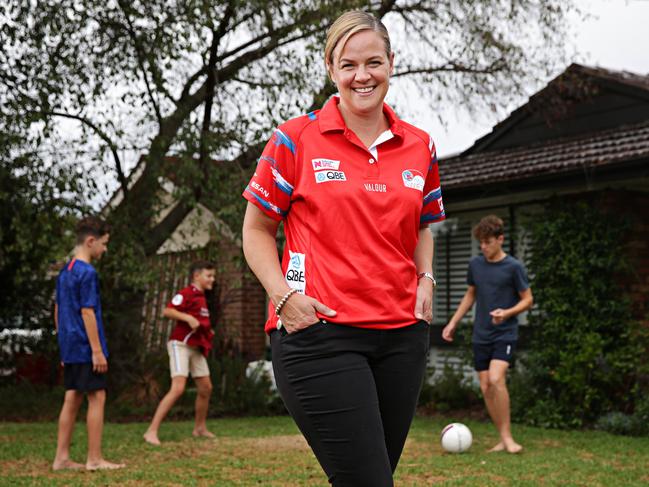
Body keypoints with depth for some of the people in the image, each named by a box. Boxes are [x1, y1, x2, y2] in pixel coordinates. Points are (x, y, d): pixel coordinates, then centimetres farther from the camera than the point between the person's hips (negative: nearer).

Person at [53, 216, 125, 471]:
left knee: (72, 399, 10)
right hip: (86, 348, -9)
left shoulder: (64, 272, 14)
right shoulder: (87, 273, -14)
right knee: (97, 398, -3)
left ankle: (61, 458, 12)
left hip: (69, 349, 9)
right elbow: (87, 312, -18)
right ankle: (94, 459, 0)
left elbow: (57, 311, 17)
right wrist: (98, 350, -17)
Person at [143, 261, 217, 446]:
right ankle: (152, 431, -18)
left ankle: (200, 428, 31)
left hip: (196, 347, 9)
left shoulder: (201, 297, 16)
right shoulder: (186, 293, -11)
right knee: (178, 388, -20)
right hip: (180, 345, -9)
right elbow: (167, 311, -22)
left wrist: (207, 332, 11)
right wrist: (188, 318, -32)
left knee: (206, 388, 13)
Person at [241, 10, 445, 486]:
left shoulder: (420, 147, 11)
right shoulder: (295, 139, -1)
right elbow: (256, 230, 5)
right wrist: (284, 294, -9)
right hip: (318, 333, -5)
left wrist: (425, 278, 8)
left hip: (402, 334, 5)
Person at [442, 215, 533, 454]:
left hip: (505, 334, -5)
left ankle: (507, 435, -11)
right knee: (486, 387, 2)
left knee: (496, 379, -24)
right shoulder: (475, 264, 6)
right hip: (480, 335, 5)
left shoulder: (513, 267, -9)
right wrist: (453, 322, 14)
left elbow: (527, 299, -3)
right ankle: (503, 439, 13)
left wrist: (507, 313, -21)